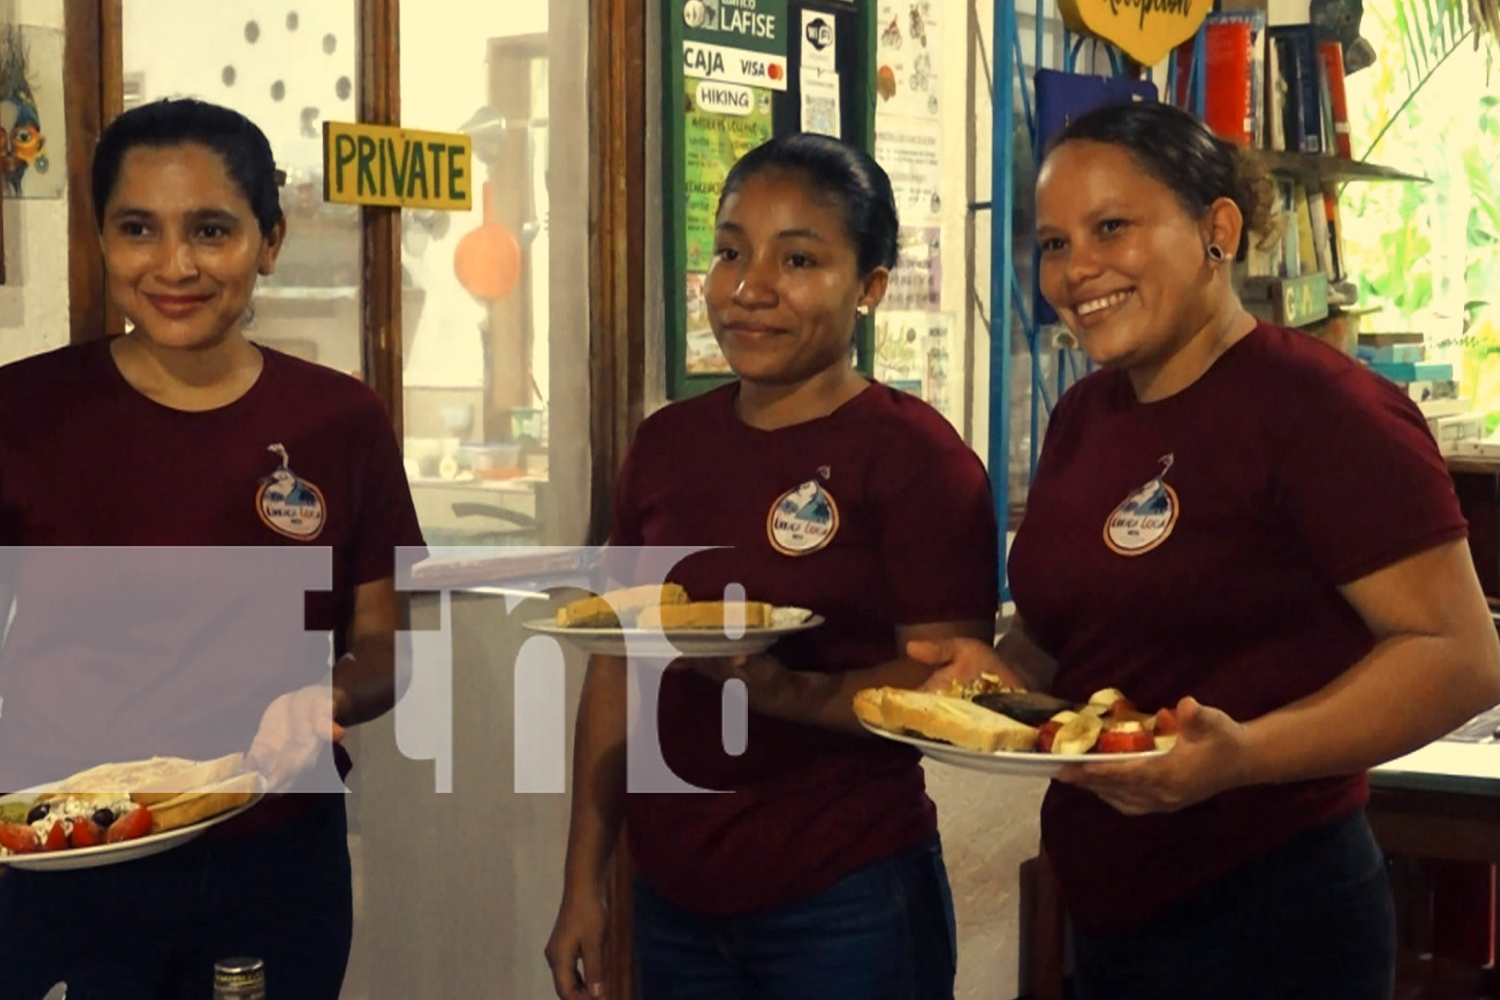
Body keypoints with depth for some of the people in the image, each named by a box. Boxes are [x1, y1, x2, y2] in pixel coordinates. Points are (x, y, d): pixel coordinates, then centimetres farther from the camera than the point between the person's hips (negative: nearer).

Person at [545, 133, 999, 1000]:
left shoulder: (917, 454, -11)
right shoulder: (666, 443, 6)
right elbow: (617, 669, 10)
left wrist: (784, 691, -30)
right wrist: (584, 882, 7)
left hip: (847, 902, -5)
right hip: (672, 895, 6)